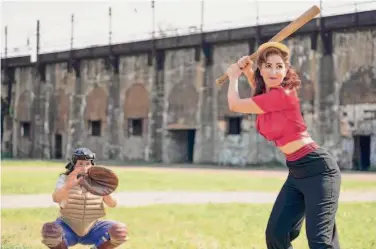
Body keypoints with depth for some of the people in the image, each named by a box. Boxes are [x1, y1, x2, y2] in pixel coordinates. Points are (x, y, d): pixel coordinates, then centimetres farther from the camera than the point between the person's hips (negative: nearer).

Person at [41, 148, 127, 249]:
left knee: (120, 231, -22)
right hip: (68, 229, -2)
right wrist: (68, 185, -54)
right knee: (50, 231, -34)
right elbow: (56, 198, -31)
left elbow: (112, 204, -16)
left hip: (91, 230, 2)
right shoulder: (65, 179, -10)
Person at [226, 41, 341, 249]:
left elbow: (235, 105, -7)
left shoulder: (283, 95, -17)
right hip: (296, 173, 9)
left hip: (317, 168, -9)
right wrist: (248, 72, 20)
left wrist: (233, 77, 11)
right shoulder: (269, 95, 10)